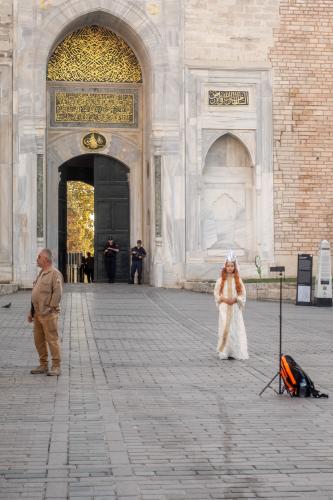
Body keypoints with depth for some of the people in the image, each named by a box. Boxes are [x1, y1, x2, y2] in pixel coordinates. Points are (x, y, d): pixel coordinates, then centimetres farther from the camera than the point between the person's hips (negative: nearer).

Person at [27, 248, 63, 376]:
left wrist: (50, 308, -17)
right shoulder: (41, 273, 17)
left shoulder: (55, 273, -11)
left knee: (52, 339, -6)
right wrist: (32, 312, 18)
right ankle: (43, 365, 20)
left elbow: (58, 293, -18)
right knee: (39, 340, 11)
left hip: (48, 313, -9)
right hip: (38, 313, 9)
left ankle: (56, 367, -1)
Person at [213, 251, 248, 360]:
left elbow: (242, 293, 4)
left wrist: (235, 299, -13)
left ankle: (235, 352, 5)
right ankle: (224, 352, 2)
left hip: (235, 307, 1)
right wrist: (224, 299, -12)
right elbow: (216, 293, 3)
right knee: (225, 328, -3)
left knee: (235, 328, 0)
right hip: (224, 307, -1)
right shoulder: (221, 279, 1)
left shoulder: (237, 279, 3)